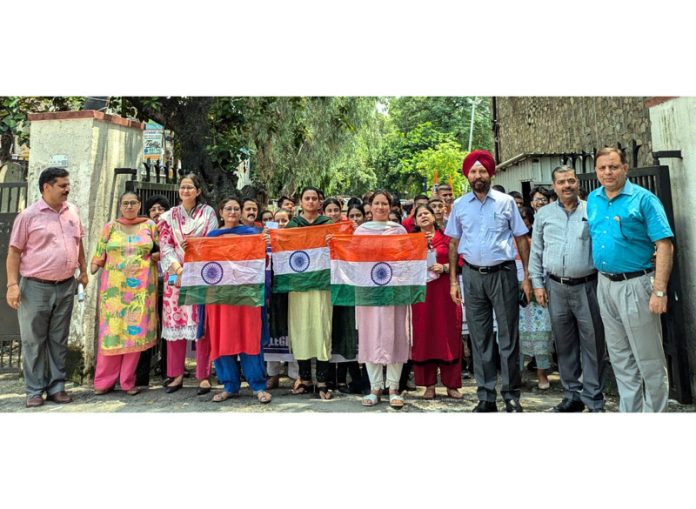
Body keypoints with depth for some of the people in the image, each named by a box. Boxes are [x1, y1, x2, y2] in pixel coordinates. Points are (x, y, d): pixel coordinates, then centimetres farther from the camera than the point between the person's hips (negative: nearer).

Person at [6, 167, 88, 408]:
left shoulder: (72, 211, 8)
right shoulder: (28, 215, -6)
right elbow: (14, 251, -5)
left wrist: (83, 271, 16)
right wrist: (12, 284, -11)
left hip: (66, 286, 4)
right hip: (35, 287, -4)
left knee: (59, 340, 10)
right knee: (33, 341, 4)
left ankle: (56, 387, 19)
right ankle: (35, 390, 14)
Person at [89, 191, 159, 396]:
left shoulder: (149, 225, 9)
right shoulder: (110, 227, 10)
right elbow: (99, 255, 7)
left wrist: (152, 256, -3)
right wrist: (89, 273, -3)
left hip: (141, 286, 0)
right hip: (114, 286, 0)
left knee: (135, 330, 1)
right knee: (111, 330, 1)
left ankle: (127, 381, 12)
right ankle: (104, 381, 12)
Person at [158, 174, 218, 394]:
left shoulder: (208, 213, 6)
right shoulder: (170, 215, 12)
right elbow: (165, 245, 4)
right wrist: (178, 268, -11)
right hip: (175, 275, 3)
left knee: (201, 323, -3)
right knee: (175, 322, 3)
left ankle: (203, 375, 3)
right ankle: (177, 374, 13)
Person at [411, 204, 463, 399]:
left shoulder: (446, 237, 7)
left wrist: (444, 267, -13)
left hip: (444, 290, -1)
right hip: (421, 291, 1)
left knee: (448, 334, 0)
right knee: (424, 335, 1)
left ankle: (451, 384, 9)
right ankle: (429, 385, 10)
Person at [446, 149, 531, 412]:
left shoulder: (506, 202, 2)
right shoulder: (459, 205, 7)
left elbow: (522, 239, 4)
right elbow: (453, 243, 10)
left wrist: (527, 276, -2)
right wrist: (453, 280, 5)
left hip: (503, 273, -2)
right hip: (472, 275, 2)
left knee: (508, 336, 2)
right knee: (480, 339, 8)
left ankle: (511, 396, 14)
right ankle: (486, 397, 18)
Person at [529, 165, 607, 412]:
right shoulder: (544, 214, 9)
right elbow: (536, 252, 10)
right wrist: (537, 284, 4)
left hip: (586, 286, -2)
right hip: (555, 287, 2)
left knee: (593, 343, 2)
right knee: (564, 344, 10)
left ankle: (594, 399, 14)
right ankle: (572, 395, 23)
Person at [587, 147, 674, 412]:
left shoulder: (643, 199, -9)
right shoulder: (593, 200, 8)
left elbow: (665, 245, -14)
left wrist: (659, 291, -19)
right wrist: (601, 277, 11)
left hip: (635, 284, -6)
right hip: (605, 284, 6)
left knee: (649, 359, 3)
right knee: (620, 357, 15)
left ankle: (655, 412, 19)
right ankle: (629, 410, 28)